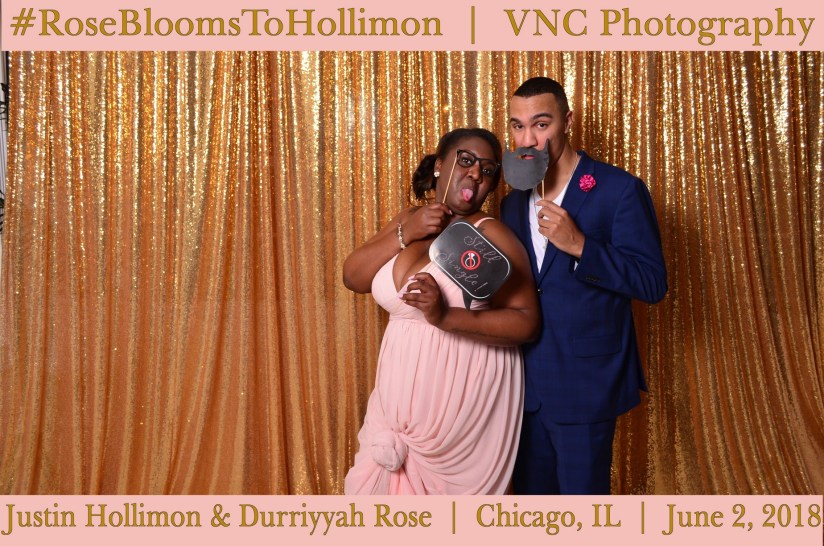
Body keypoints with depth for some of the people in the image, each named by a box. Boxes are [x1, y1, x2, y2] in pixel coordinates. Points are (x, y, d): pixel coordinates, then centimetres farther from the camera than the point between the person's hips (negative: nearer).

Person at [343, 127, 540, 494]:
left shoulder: (491, 236, -10)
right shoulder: (407, 221, 9)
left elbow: (526, 321, -14)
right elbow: (353, 278, 3)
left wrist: (446, 317, -26)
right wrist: (405, 232, -9)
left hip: (464, 401, -5)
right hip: (404, 399, 5)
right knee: (389, 487, 9)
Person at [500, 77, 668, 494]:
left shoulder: (620, 190, -9)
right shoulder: (513, 202, 10)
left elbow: (652, 283, -14)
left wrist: (578, 244, -25)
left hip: (586, 386, -6)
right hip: (526, 385, 6)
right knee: (530, 492, 16)